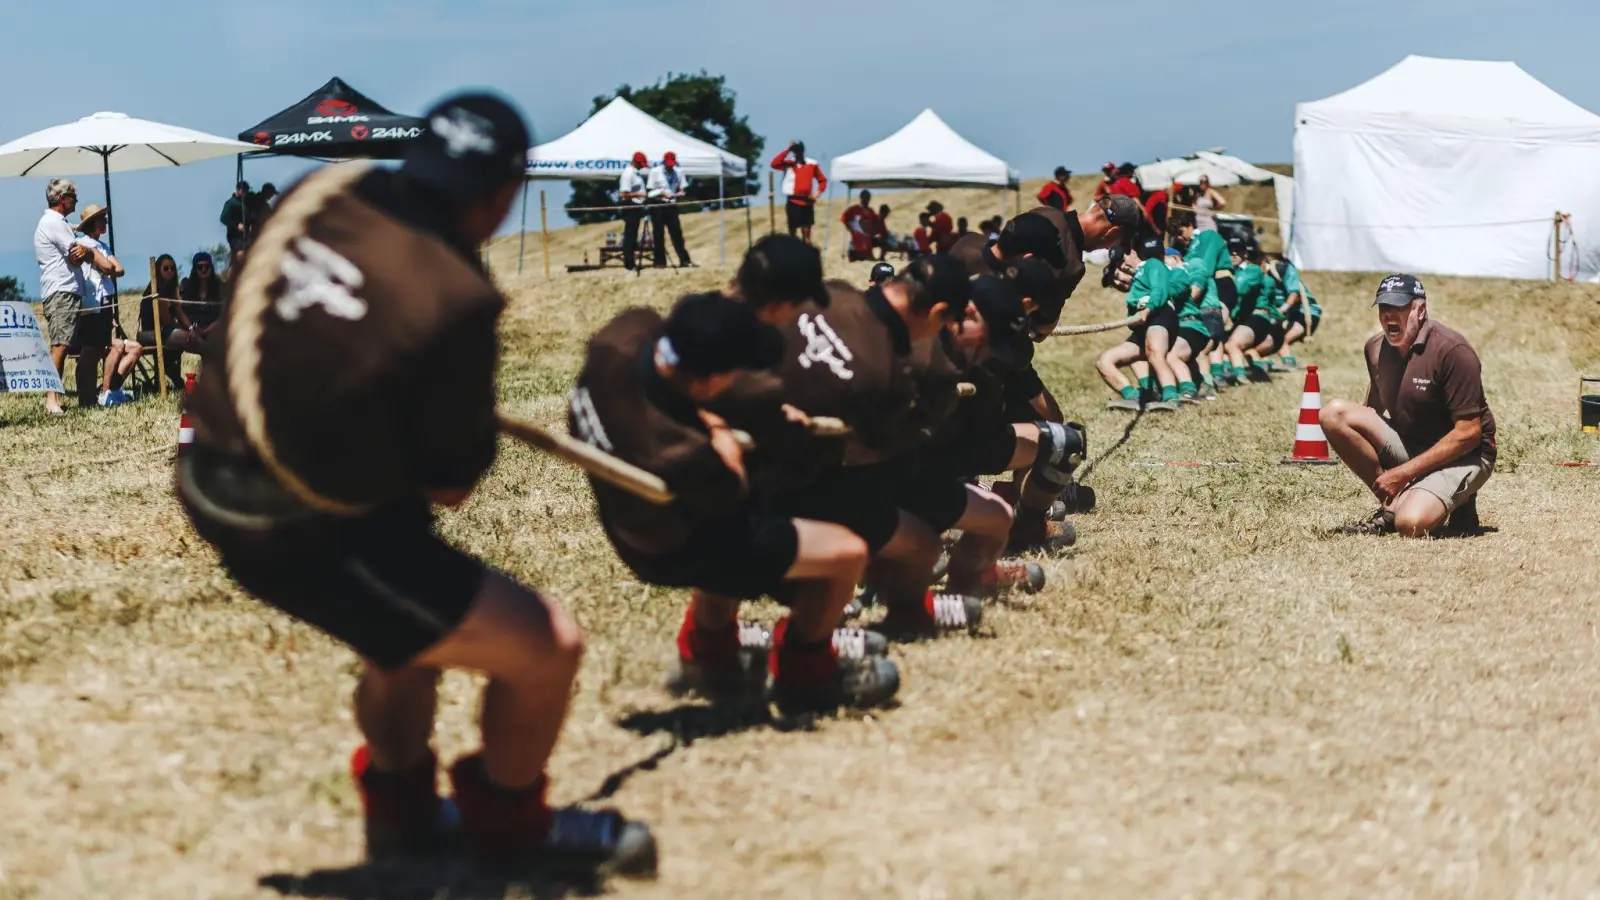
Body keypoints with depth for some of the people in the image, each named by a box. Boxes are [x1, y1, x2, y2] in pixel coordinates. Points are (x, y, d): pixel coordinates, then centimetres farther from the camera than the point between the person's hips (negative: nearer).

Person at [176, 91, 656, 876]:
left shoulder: (321, 194, -5)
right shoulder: (455, 300, -23)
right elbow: (453, 482, -12)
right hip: (305, 542, -8)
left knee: (417, 607, 33)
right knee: (547, 648, -2)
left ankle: (401, 809, 49)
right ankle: (509, 825, 24)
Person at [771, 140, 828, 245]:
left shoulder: (812, 164, 3)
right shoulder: (789, 164, 0)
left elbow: (822, 180, 11)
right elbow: (775, 164, -19)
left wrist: (817, 193, -6)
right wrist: (788, 149, -19)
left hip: (807, 202, 1)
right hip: (793, 202, -1)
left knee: (807, 234, 3)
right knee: (792, 231, 3)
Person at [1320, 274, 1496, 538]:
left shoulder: (1452, 351, -21)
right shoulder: (1376, 348, 0)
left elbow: (1469, 433, -21)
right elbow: (1372, 408, 19)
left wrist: (1403, 473, -21)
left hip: (1461, 456, -7)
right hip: (1408, 445, 7)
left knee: (1410, 524, -33)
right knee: (1334, 413, -14)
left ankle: (1454, 501, 3)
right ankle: (1393, 504, -8)